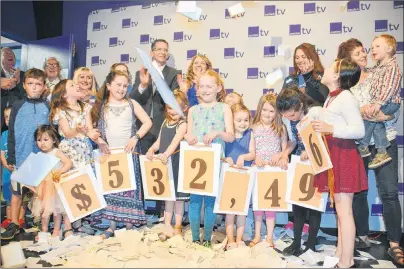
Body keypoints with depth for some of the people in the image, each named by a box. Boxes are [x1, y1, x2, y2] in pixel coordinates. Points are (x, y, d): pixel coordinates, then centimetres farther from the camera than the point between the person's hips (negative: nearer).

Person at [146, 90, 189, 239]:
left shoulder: (182, 125, -10)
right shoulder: (165, 123, 11)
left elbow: (175, 141, -27)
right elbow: (159, 142, 12)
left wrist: (166, 154, -43)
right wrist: (151, 150, -8)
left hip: (177, 164, -6)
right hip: (164, 164, 6)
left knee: (178, 196, 5)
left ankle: (177, 227, 19)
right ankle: (167, 227, 23)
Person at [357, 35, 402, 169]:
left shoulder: (392, 66, -12)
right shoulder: (376, 68, 16)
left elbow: (389, 88, -22)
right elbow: (373, 89, 17)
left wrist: (378, 104, -28)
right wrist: (371, 104, 5)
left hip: (390, 102, -8)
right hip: (377, 102, 8)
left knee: (367, 115, -18)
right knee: (376, 122, -4)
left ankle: (363, 147, -7)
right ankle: (382, 152, 0)